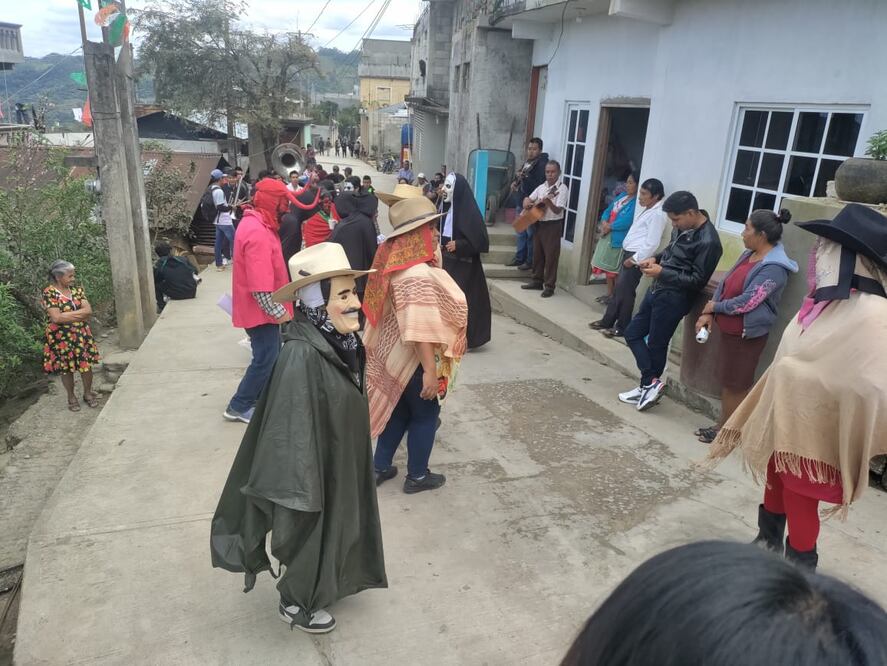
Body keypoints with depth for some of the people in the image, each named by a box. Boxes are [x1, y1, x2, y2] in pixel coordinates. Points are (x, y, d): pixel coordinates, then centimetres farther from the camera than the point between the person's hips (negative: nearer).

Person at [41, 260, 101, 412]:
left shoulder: (77, 290, 2)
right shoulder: (49, 293, -14)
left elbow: (89, 311, -8)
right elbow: (56, 317, -23)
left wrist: (67, 316, -18)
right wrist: (80, 314, -15)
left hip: (82, 335, 4)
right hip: (61, 338, -4)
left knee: (86, 364, 9)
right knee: (66, 368, 10)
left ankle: (88, 393, 28)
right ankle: (71, 397, 27)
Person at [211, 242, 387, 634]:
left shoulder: (338, 342, -5)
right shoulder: (301, 355, -31)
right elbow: (293, 428, -28)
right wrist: (299, 490, -23)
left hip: (341, 461, 8)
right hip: (315, 465, -8)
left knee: (338, 526, 26)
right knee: (310, 534, 15)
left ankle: (328, 585, 51)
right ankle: (296, 604, 41)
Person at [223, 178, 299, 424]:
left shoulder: (256, 224, 9)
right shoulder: (257, 231, -24)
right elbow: (260, 286, -28)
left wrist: (278, 309, 19)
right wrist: (279, 311, -20)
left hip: (264, 309, 10)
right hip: (261, 310, -10)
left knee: (271, 356, 19)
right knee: (265, 360, 0)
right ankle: (238, 407, 12)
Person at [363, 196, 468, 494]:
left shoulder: (396, 262, 2)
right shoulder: (419, 275, -27)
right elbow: (420, 331, -30)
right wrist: (430, 371, -26)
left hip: (394, 354, 9)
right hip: (413, 359, -9)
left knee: (399, 410, 21)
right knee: (425, 413, 11)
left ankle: (380, 467, 33)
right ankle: (417, 476, 26)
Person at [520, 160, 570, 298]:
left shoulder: (562, 188, -10)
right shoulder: (541, 187, 9)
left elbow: (558, 210, -19)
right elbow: (528, 199, 16)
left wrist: (548, 202, -36)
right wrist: (527, 203, -7)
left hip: (553, 225, -7)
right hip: (539, 223, 7)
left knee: (551, 256, -3)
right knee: (537, 254, 13)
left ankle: (549, 286, 3)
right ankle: (537, 281, 25)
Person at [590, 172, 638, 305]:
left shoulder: (636, 202, -17)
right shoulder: (621, 196, 12)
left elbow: (626, 221, -26)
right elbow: (608, 210, 12)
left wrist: (609, 227, -15)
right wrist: (604, 222, -8)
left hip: (619, 239, -9)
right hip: (608, 236, 9)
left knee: (615, 269, 1)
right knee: (607, 267, 16)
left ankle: (614, 296, 14)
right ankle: (609, 293, 28)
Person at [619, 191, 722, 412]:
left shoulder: (708, 241, -21)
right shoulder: (683, 227, 4)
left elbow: (697, 281, -19)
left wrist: (662, 272, -22)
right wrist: (655, 258, 3)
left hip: (674, 298, -10)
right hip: (657, 290, 10)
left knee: (656, 344, 3)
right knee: (633, 333, 11)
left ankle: (649, 385, 20)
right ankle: (651, 383, 14)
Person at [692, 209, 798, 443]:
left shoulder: (774, 268, -22)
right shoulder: (749, 254, 6)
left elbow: (746, 302, -26)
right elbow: (725, 283, 8)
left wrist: (714, 306, -11)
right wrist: (708, 314, -3)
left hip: (747, 335, -8)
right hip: (728, 330, 8)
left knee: (737, 386, 6)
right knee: (726, 381, 17)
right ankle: (723, 425, 30)